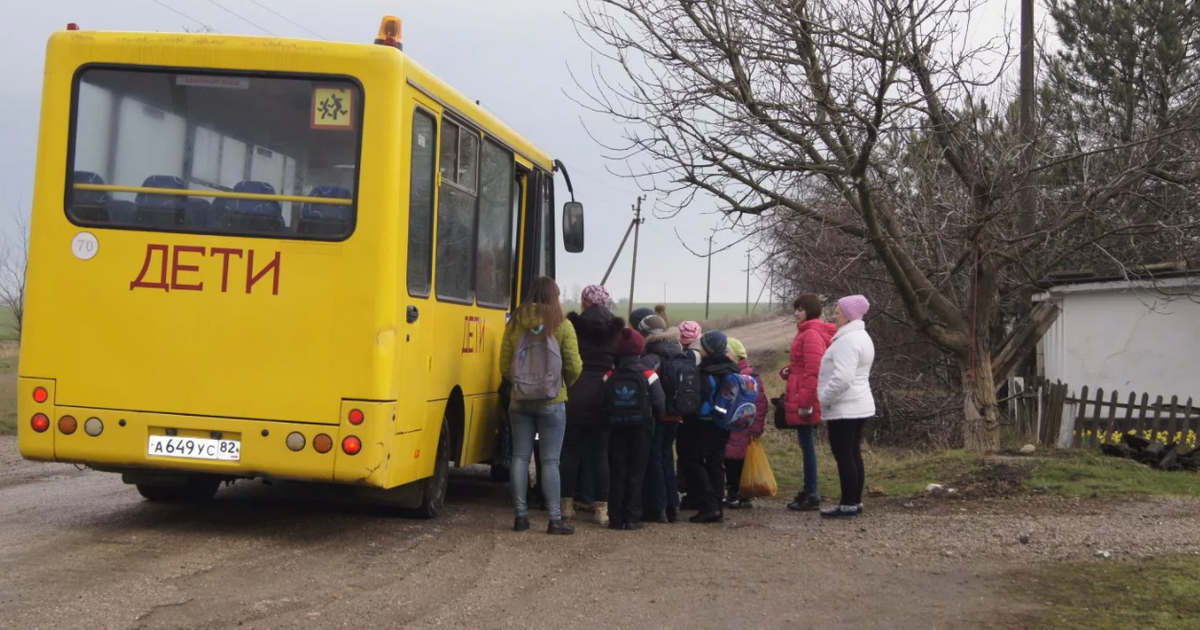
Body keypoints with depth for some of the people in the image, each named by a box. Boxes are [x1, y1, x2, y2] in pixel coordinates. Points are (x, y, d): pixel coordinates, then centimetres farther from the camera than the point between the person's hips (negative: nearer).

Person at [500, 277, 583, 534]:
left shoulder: (514, 324, 1)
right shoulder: (562, 325, -7)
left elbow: (505, 367, 4)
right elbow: (574, 367, -5)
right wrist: (564, 385, 14)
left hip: (520, 401, 3)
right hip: (552, 402, -3)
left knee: (520, 457, 9)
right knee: (550, 460, 0)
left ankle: (521, 516, 12)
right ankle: (555, 519, 1)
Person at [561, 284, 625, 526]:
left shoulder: (572, 326, -3)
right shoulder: (616, 331, 2)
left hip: (574, 397, -1)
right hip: (603, 399, 1)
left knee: (571, 450, 10)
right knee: (600, 453, 5)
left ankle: (568, 503, 14)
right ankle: (601, 507, 2)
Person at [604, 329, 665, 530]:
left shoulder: (610, 376, -3)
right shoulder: (648, 374, -9)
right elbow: (659, 403, -9)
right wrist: (654, 421, 9)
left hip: (617, 429, 2)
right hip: (641, 430, -2)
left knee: (617, 474, 8)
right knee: (636, 474, 4)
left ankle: (616, 518, 7)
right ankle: (632, 518, 2)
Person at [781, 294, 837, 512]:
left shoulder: (812, 334, -16)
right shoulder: (807, 331, 16)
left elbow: (813, 371, -22)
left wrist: (805, 402, -22)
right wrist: (787, 371, 6)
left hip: (806, 401, -10)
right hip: (804, 399, 10)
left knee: (807, 445, -6)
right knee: (807, 445, 15)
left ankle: (812, 496, -1)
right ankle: (809, 490, 23)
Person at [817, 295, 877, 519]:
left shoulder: (848, 340, -19)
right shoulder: (860, 336, 16)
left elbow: (842, 377, -28)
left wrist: (824, 398, -15)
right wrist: (828, 399, 22)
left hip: (845, 409, -10)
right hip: (858, 406, 10)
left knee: (844, 456, -5)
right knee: (853, 455, 13)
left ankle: (848, 504, -1)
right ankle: (855, 502, 18)